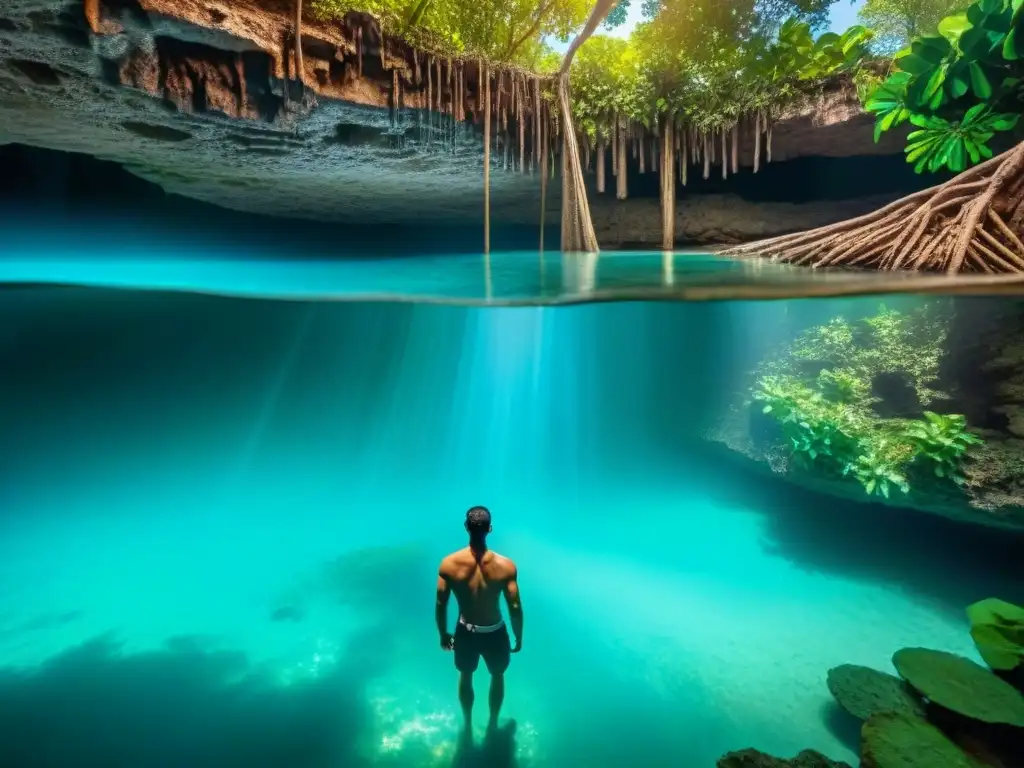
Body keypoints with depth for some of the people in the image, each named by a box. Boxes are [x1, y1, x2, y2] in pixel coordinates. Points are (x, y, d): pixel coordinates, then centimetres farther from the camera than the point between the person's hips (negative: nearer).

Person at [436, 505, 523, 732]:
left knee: (465, 677, 31)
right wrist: (518, 637, 2)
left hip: (465, 632, 1)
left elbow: (441, 605, -11)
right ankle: (493, 723, 51)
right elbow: (515, 608, -16)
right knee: (497, 676, 30)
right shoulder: (506, 566, -25)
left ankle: (468, 723, 53)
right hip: (494, 633, -1)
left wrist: (443, 634, 7)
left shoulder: (449, 564, -22)